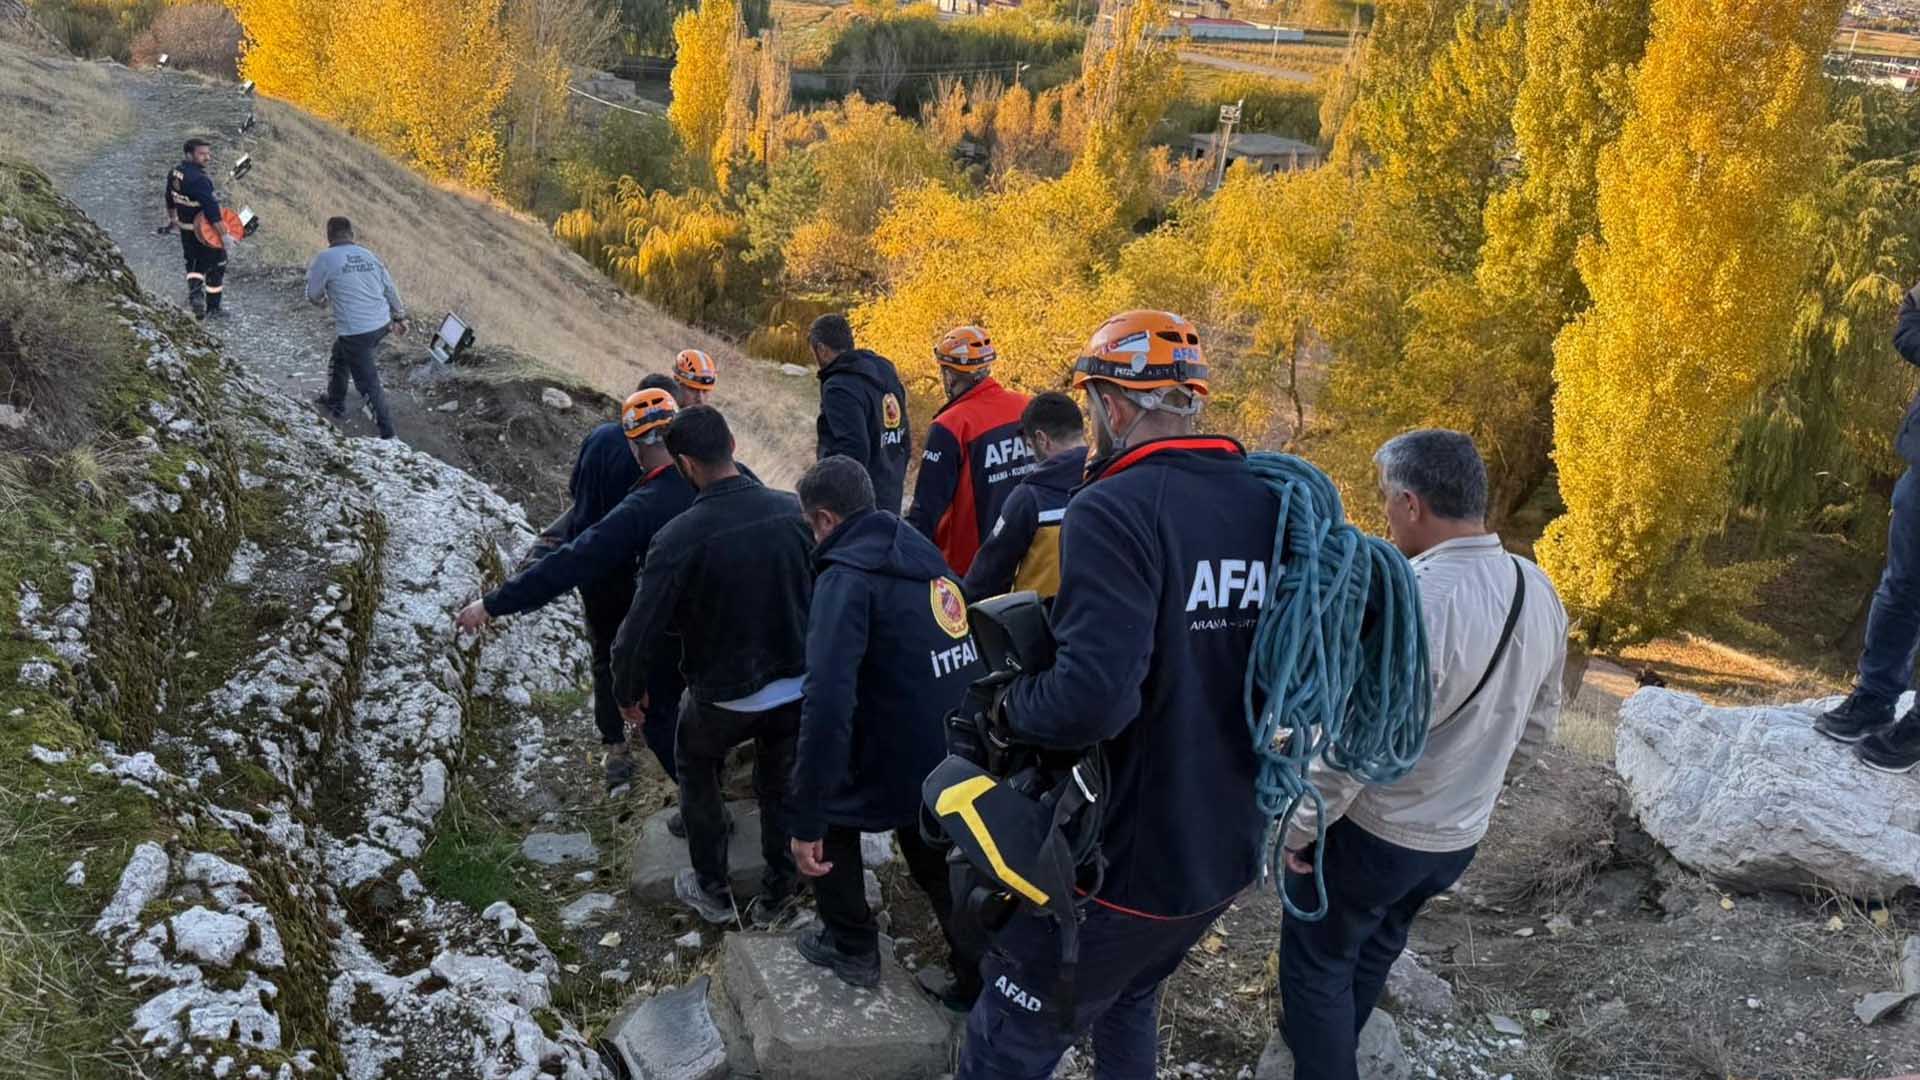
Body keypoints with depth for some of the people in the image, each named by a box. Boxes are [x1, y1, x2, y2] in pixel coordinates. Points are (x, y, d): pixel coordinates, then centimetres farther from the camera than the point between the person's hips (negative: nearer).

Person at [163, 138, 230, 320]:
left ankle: (194, 291, 4)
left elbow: (170, 199, 15)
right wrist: (224, 235, -29)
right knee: (216, 265, 8)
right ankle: (212, 308, 16)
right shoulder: (199, 180, -27)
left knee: (194, 262, 26)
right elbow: (211, 209, -31)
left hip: (185, 228, 8)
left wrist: (172, 219, 30)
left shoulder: (175, 172, 0)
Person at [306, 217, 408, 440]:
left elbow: (314, 296, 2)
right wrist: (399, 316, 22)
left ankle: (387, 431, 6)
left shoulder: (325, 259, -9)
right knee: (340, 356, 30)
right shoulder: (368, 255, 7)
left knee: (367, 381, 2)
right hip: (381, 324, 7)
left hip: (355, 331, -7)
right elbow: (390, 288, 11)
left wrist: (323, 300, 25)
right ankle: (335, 402, 45)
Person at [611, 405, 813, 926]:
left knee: (695, 766, 27)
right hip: (798, 687, 3)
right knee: (779, 784, 25)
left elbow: (641, 629, -19)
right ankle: (776, 895, 37)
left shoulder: (679, 537, -24)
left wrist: (628, 691, 0)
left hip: (724, 695, -3)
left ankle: (713, 892, 33)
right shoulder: (793, 510, -12)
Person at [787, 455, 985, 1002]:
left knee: (828, 811, 23)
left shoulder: (847, 577, -16)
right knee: (939, 868, 29)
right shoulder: (927, 561, 9)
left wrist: (806, 821, -25)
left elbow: (828, 704, -27)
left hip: (904, 773, -6)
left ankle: (852, 946, 33)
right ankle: (979, 984, 35)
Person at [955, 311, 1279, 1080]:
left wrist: (1006, 701, -13)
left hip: (1126, 854, -7)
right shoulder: (1272, 506, -1)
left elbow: (1092, 696, -32)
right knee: (1130, 997, 30)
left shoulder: (1114, 510, -22)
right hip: (1233, 844, 7)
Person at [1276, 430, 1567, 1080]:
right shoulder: (1539, 592, -6)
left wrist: (1301, 826, -12)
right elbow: (1537, 724, 7)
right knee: (1377, 944, 29)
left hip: (1370, 831, -8)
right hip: (1461, 836, 8)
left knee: (1316, 962, 13)